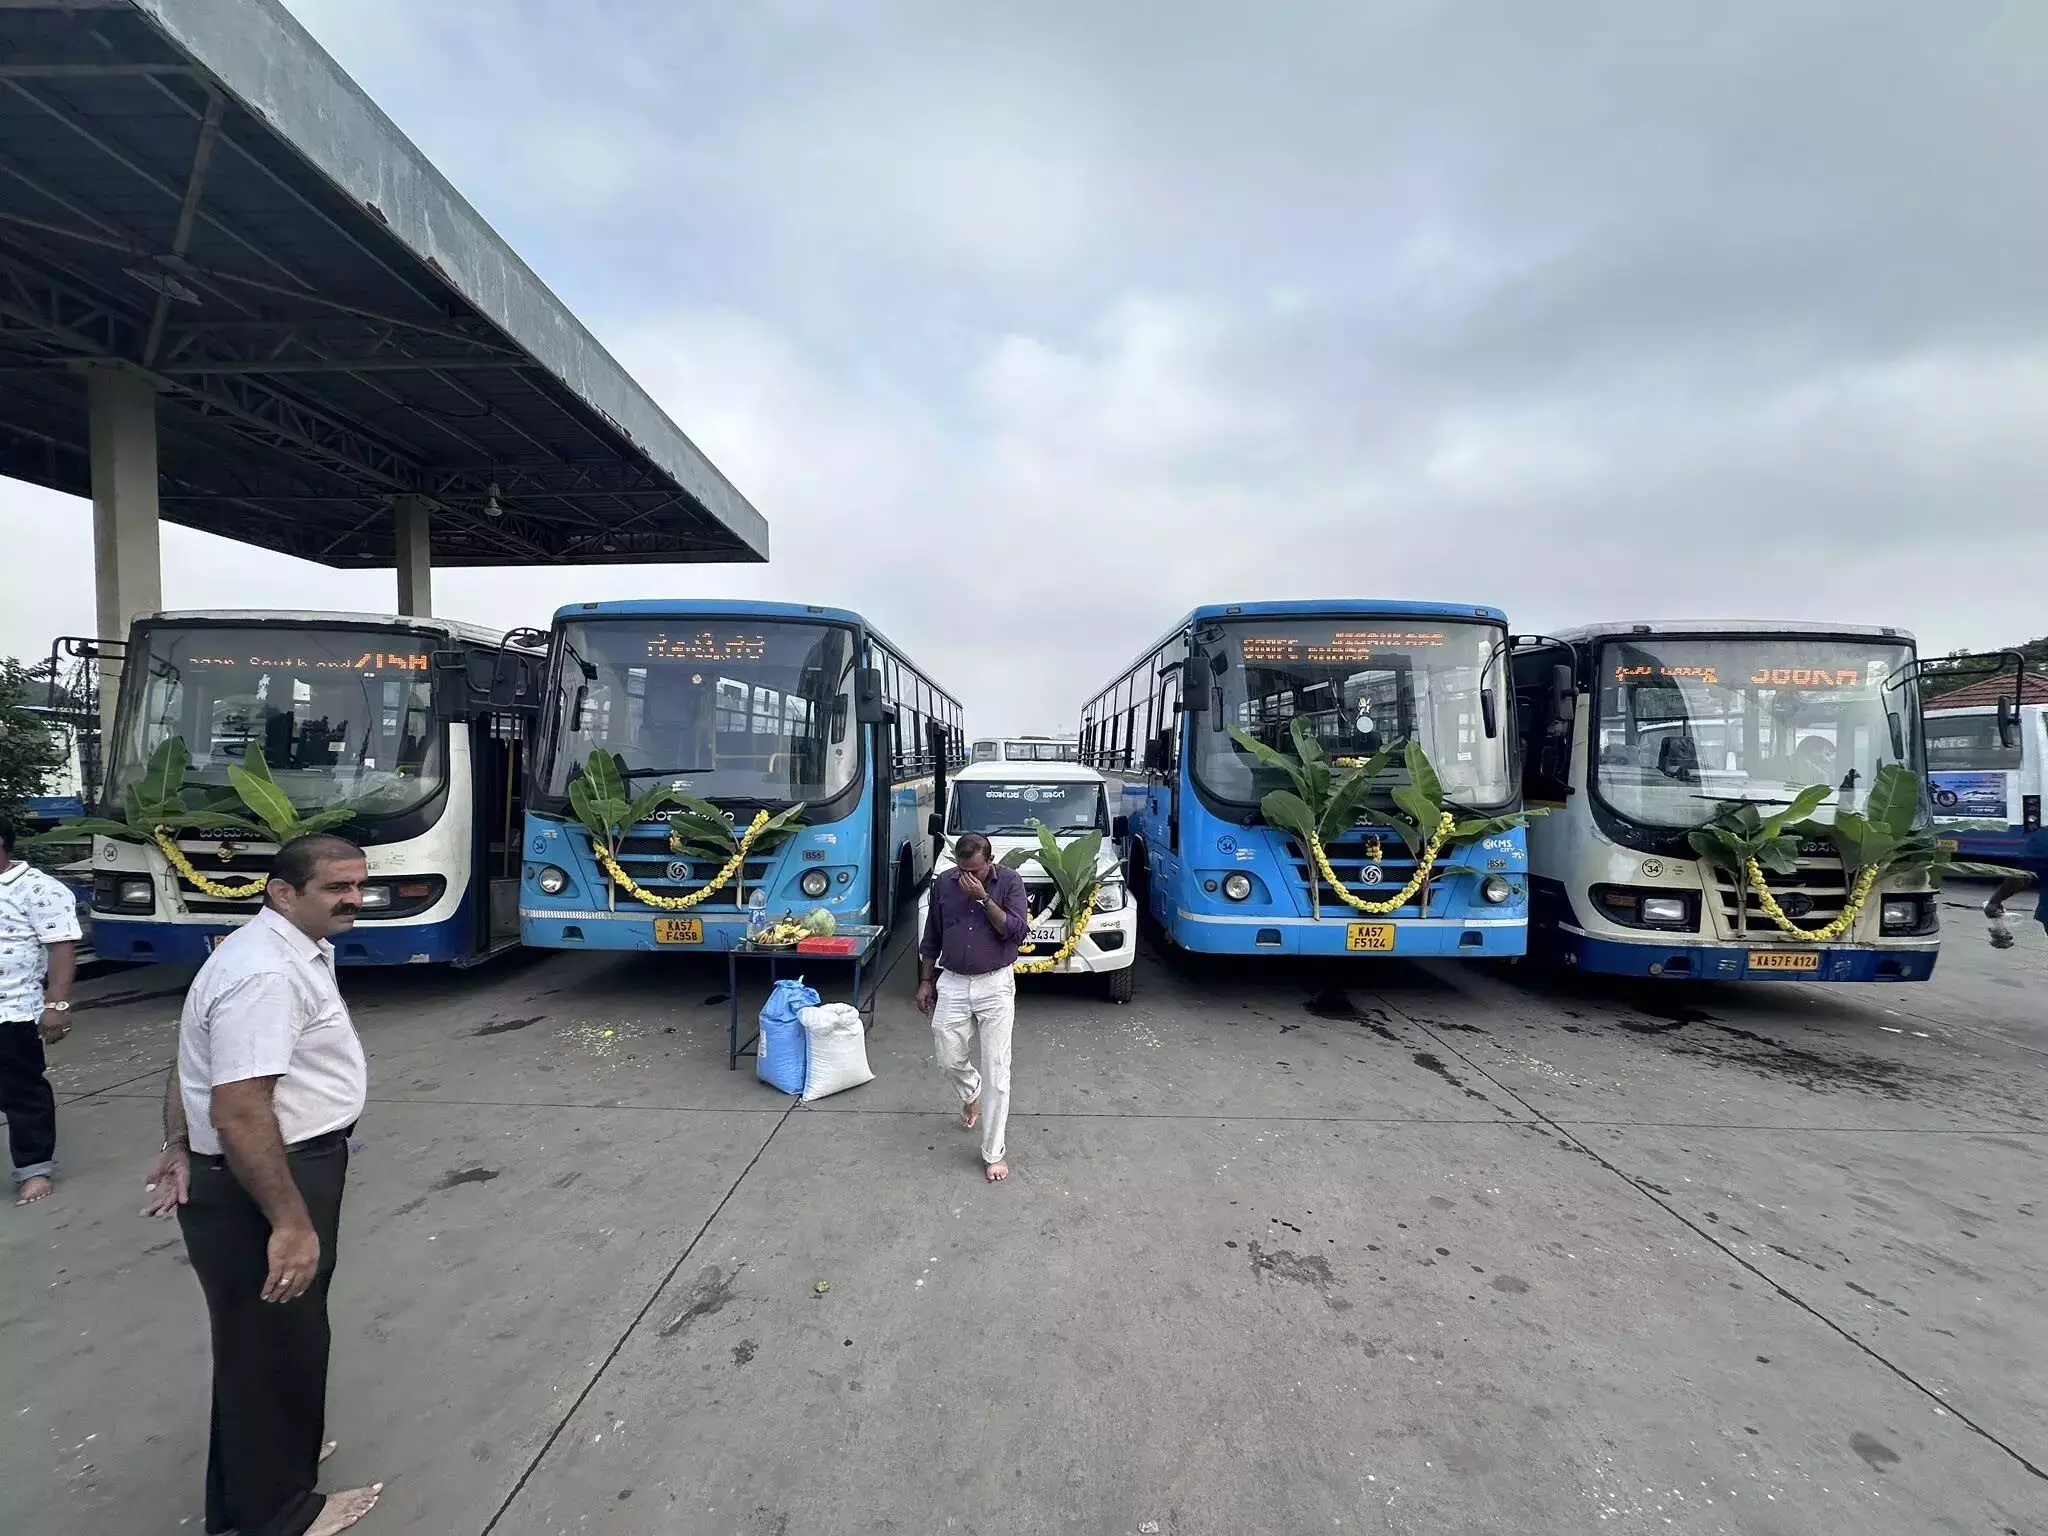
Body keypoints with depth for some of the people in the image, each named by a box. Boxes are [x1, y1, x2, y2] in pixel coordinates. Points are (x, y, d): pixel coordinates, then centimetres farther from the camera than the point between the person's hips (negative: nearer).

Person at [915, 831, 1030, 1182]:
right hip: (952, 985, 3)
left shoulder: (1009, 881, -9)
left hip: (995, 985, -3)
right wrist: (926, 982, 8)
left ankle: (993, 1153, 11)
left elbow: (1017, 932, -18)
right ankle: (971, 1093, 45)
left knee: (996, 1070, 0)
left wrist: (983, 898, -23)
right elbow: (932, 937, 9)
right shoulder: (943, 883, -1)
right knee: (950, 1060, 9)